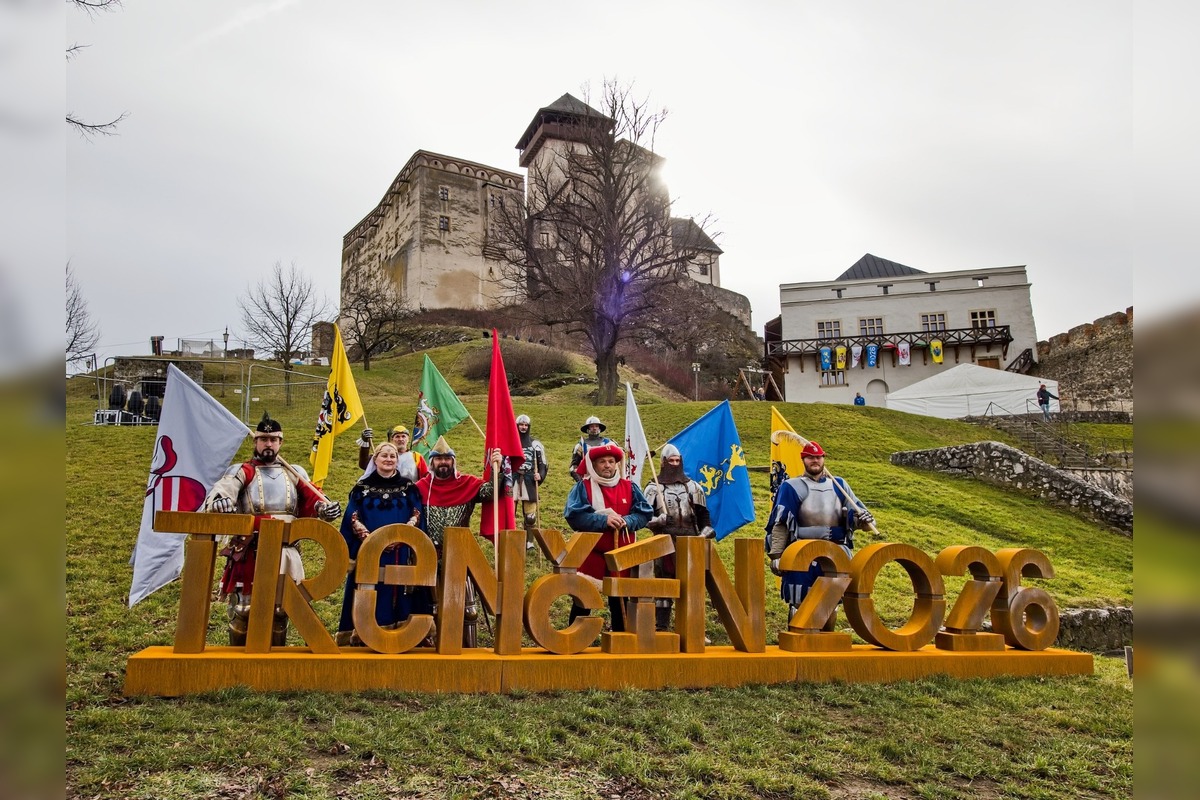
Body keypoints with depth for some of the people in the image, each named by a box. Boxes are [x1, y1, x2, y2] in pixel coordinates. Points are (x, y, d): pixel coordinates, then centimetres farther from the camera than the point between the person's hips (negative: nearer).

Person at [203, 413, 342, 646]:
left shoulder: (295, 473, 12)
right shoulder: (242, 471, 2)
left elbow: (312, 502, 10)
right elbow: (222, 489, -19)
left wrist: (326, 508, -13)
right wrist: (219, 500, -43)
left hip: (285, 554, 3)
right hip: (248, 553, -2)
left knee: (280, 610, 10)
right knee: (242, 609, 3)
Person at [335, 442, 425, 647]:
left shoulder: (408, 487, 8)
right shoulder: (363, 486, 8)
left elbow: (417, 516, 2)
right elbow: (352, 518, 2)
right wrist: (370, 538, -12)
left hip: (400, 552, 0)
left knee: (396, 592, -1)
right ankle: (362, 636, 5)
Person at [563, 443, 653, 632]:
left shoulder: (629, 487, 7)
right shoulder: (583, 487, -3)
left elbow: (645, 513, 1)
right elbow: (573, 515, -16)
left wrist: (626, 521, -18)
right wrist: (604, 520, -22)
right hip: (591, 553, -3)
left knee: (620, 599, 12)